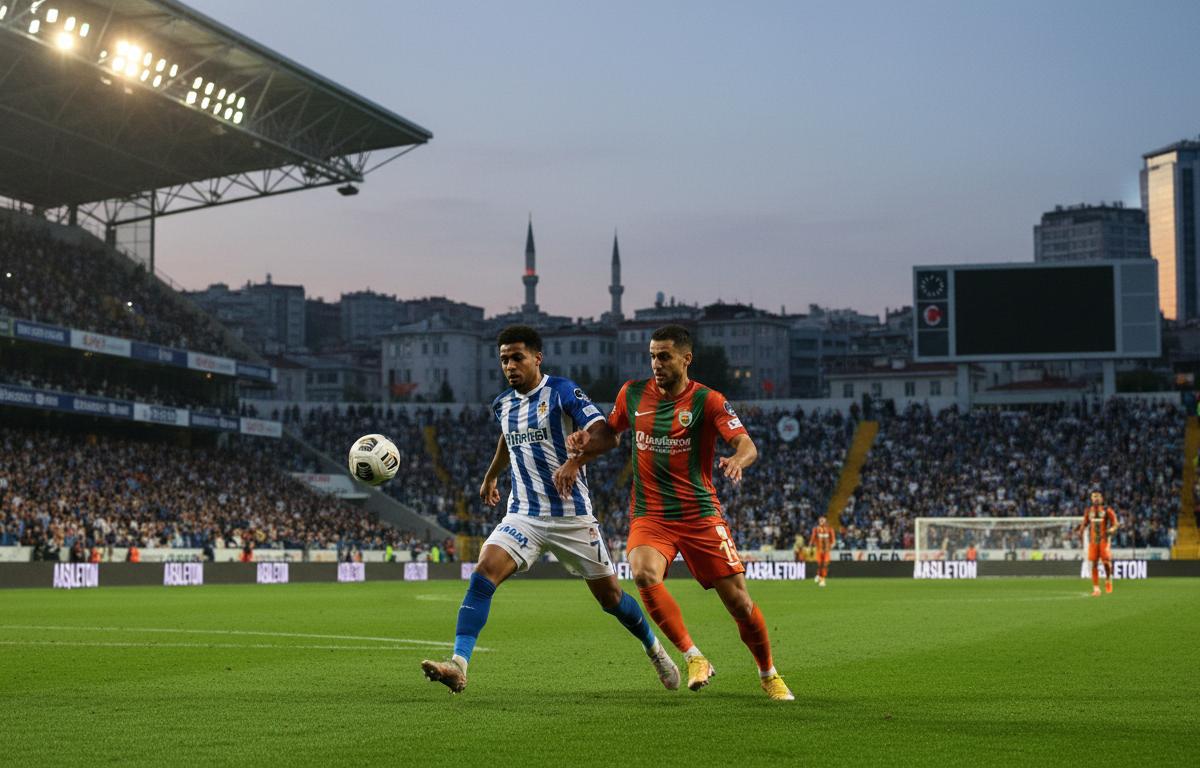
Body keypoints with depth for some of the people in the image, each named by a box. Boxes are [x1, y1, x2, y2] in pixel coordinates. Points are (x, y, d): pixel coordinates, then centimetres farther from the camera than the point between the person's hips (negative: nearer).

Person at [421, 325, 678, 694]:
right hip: (523, 515, 4)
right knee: (483, 573, -20)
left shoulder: (562, 392, -9)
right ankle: (458, 666, -27)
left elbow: (606, 436, -19)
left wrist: (574, 462, -36)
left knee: (610, 595, 5)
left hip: (571, 515, -4)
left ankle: (654, 648, 34)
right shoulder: (503, 405, 9)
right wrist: (490, 476, 43)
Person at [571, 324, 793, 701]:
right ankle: (694, 658, -16)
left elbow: (747, 444, -15)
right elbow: (611, 432, 23)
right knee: (644, 575, -30)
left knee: (738, 601, -3)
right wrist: (586, 441, 1)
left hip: (700, 515, -2)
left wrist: (737, 460, -39)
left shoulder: (707, 400, -5)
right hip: (649, 516, 2)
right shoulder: (632, 393, 6)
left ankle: (769, 674, 23)